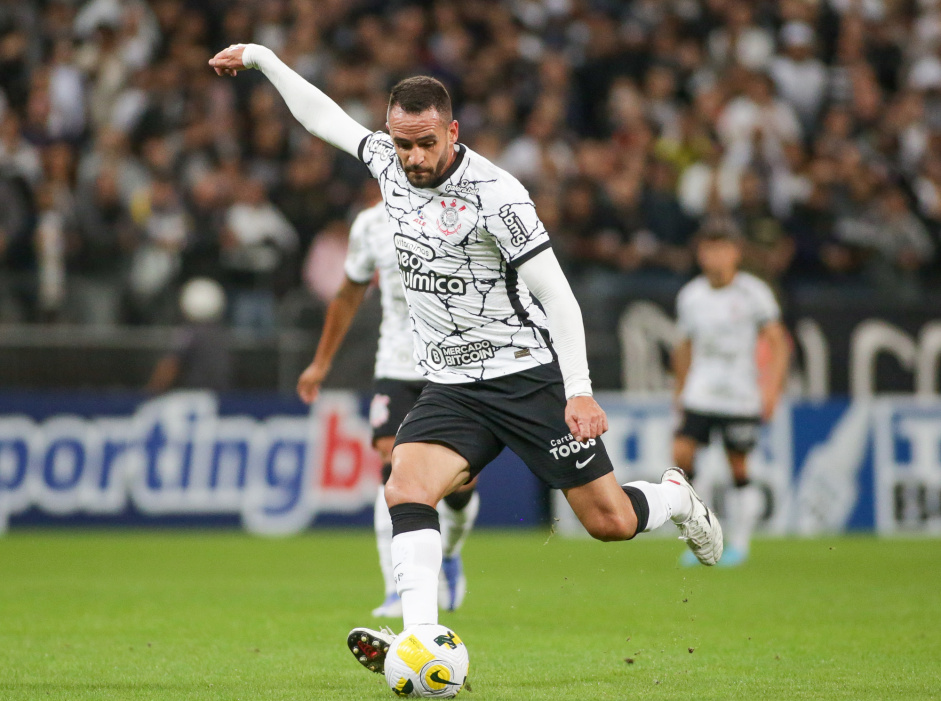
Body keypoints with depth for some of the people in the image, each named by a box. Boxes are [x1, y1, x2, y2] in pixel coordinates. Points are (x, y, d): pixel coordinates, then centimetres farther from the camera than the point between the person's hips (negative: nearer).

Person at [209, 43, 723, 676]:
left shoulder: (495, 194, -17)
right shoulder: (387, 161, 1)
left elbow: (557, 295, -16)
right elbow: (320, 114, 19)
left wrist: (580, 390, -23)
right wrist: (260, 56, 18)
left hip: (528, 374, -5)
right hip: (451, 386, 5)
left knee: (610, 523, -1)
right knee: (406, 490, -23)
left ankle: (676, 497, 34)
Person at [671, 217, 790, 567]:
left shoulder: (753, 293, -5)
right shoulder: (690, 296, 5)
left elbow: (778, 342, -2)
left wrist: (772, 386, -12)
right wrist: (680, 390, 20)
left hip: (741, 396, -2)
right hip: (700, 392, 3)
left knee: (738, 467, 1)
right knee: (681, 453, -14)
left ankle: (738, 544, 15)